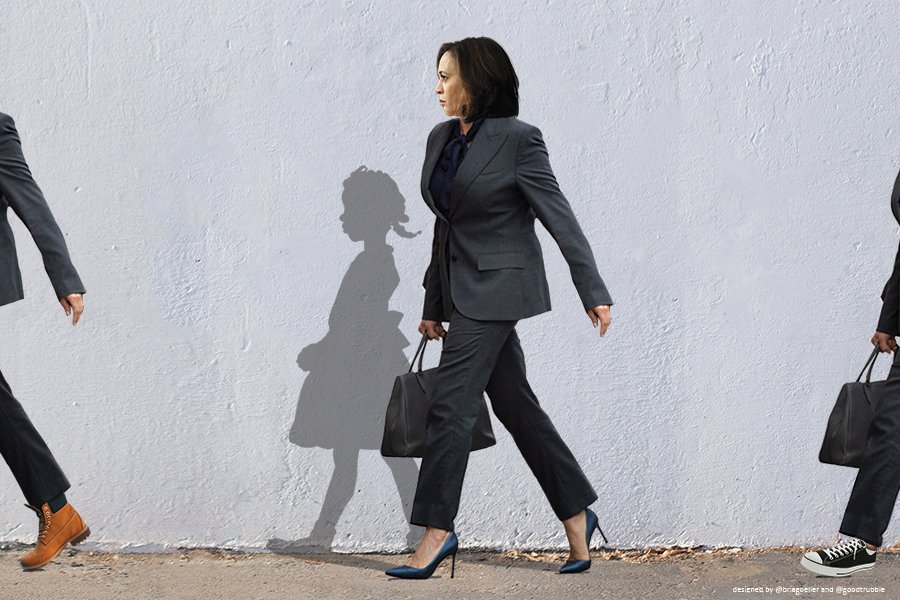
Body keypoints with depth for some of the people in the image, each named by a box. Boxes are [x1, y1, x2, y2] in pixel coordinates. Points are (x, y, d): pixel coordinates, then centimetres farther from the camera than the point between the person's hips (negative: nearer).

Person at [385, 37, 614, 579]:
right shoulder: (441, 139, 10)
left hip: (497, 286, -8)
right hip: (463, 288, 8)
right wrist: (434, 305, 18)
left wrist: (594, 292, -13)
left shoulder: (518, 141, -12)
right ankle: (577, 516, 19)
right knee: (515, 405, 11)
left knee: (451, 405, -9)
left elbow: (559, 217, -11)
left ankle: (438, 530, -2)